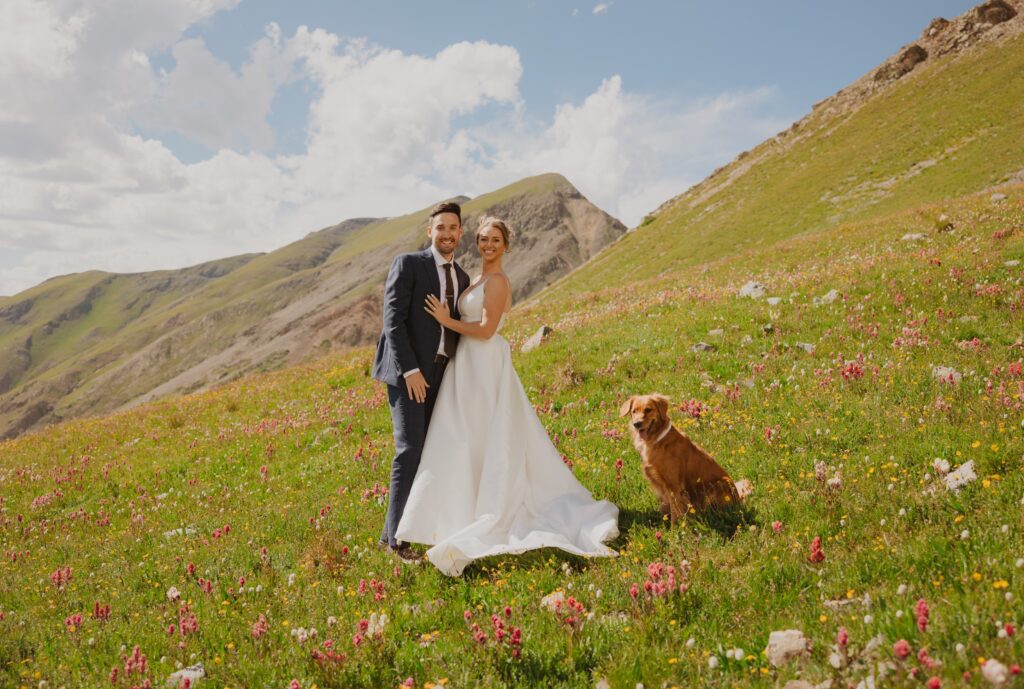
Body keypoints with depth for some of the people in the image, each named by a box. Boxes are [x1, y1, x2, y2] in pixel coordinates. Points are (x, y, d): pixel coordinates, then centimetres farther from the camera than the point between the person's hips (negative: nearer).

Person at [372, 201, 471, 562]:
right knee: (410, 450, -13)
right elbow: (393, 320, -12)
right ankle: (395, 536, -5)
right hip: (406, 371, -7)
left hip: (439, 373, 7)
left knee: (427, 451, 8)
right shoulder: (407, 264, -4)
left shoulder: (461, 279, 16)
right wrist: (410, 370, -19)